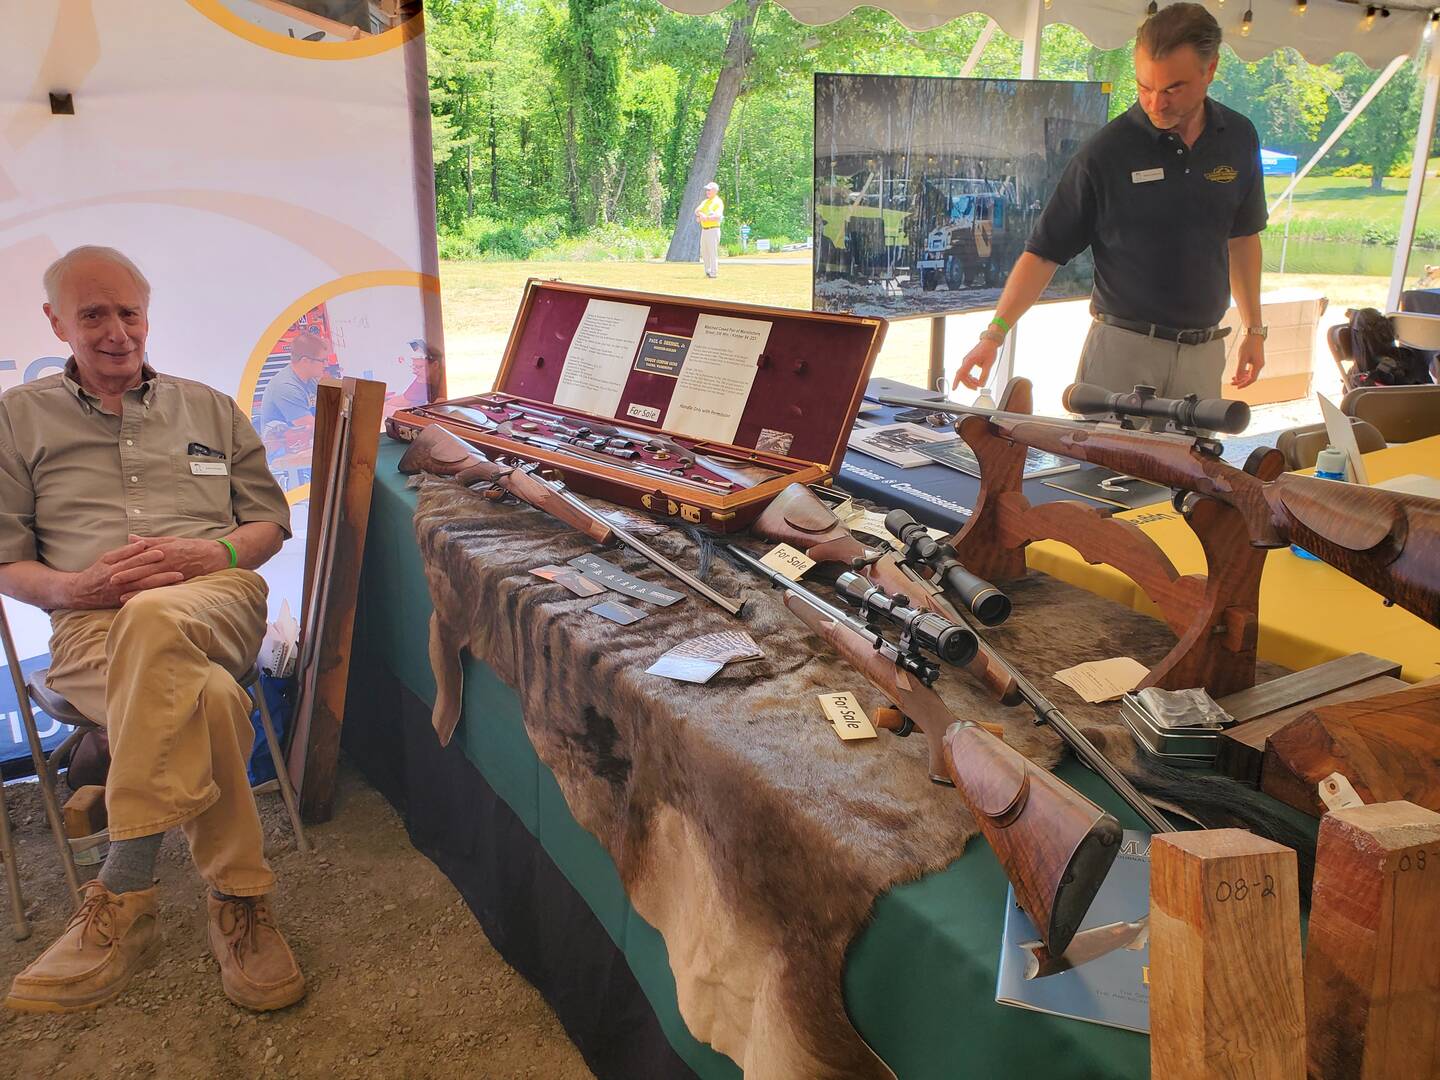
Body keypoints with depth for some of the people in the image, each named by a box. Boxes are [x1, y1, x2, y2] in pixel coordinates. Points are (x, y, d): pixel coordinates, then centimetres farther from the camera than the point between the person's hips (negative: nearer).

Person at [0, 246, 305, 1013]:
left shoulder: (209, 409, 23)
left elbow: (271, 523, 19)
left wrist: (207, 554, -4)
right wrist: (76, 587, -10)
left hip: (216, 598, 1)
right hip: (92, 624, 0)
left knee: (153, 618, -40)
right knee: (207, 700, -38)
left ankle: (122, 899, -33)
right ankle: (239, 903, -25)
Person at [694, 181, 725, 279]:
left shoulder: (718, 202, -6)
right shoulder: (705, 202, 19)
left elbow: (718, 216, -20)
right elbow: (697, 210, 7)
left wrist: (706, 218, -19)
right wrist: (700, 214, -15)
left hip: (713, 229, -8)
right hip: (704, 230, 8)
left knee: (713, 252, -10)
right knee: (704, 252, 11)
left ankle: (713, 272, -8)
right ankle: (707, 271, 21)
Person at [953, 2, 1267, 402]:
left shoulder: (1240, 139, 2)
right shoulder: (1105, 151, -11)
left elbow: (1243, 235, 15)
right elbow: (1044, 251, -9)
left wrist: (1253, 327, 15)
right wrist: (995, 333, -20)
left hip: (1203, 353, 4)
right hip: (1121, 347, -4)